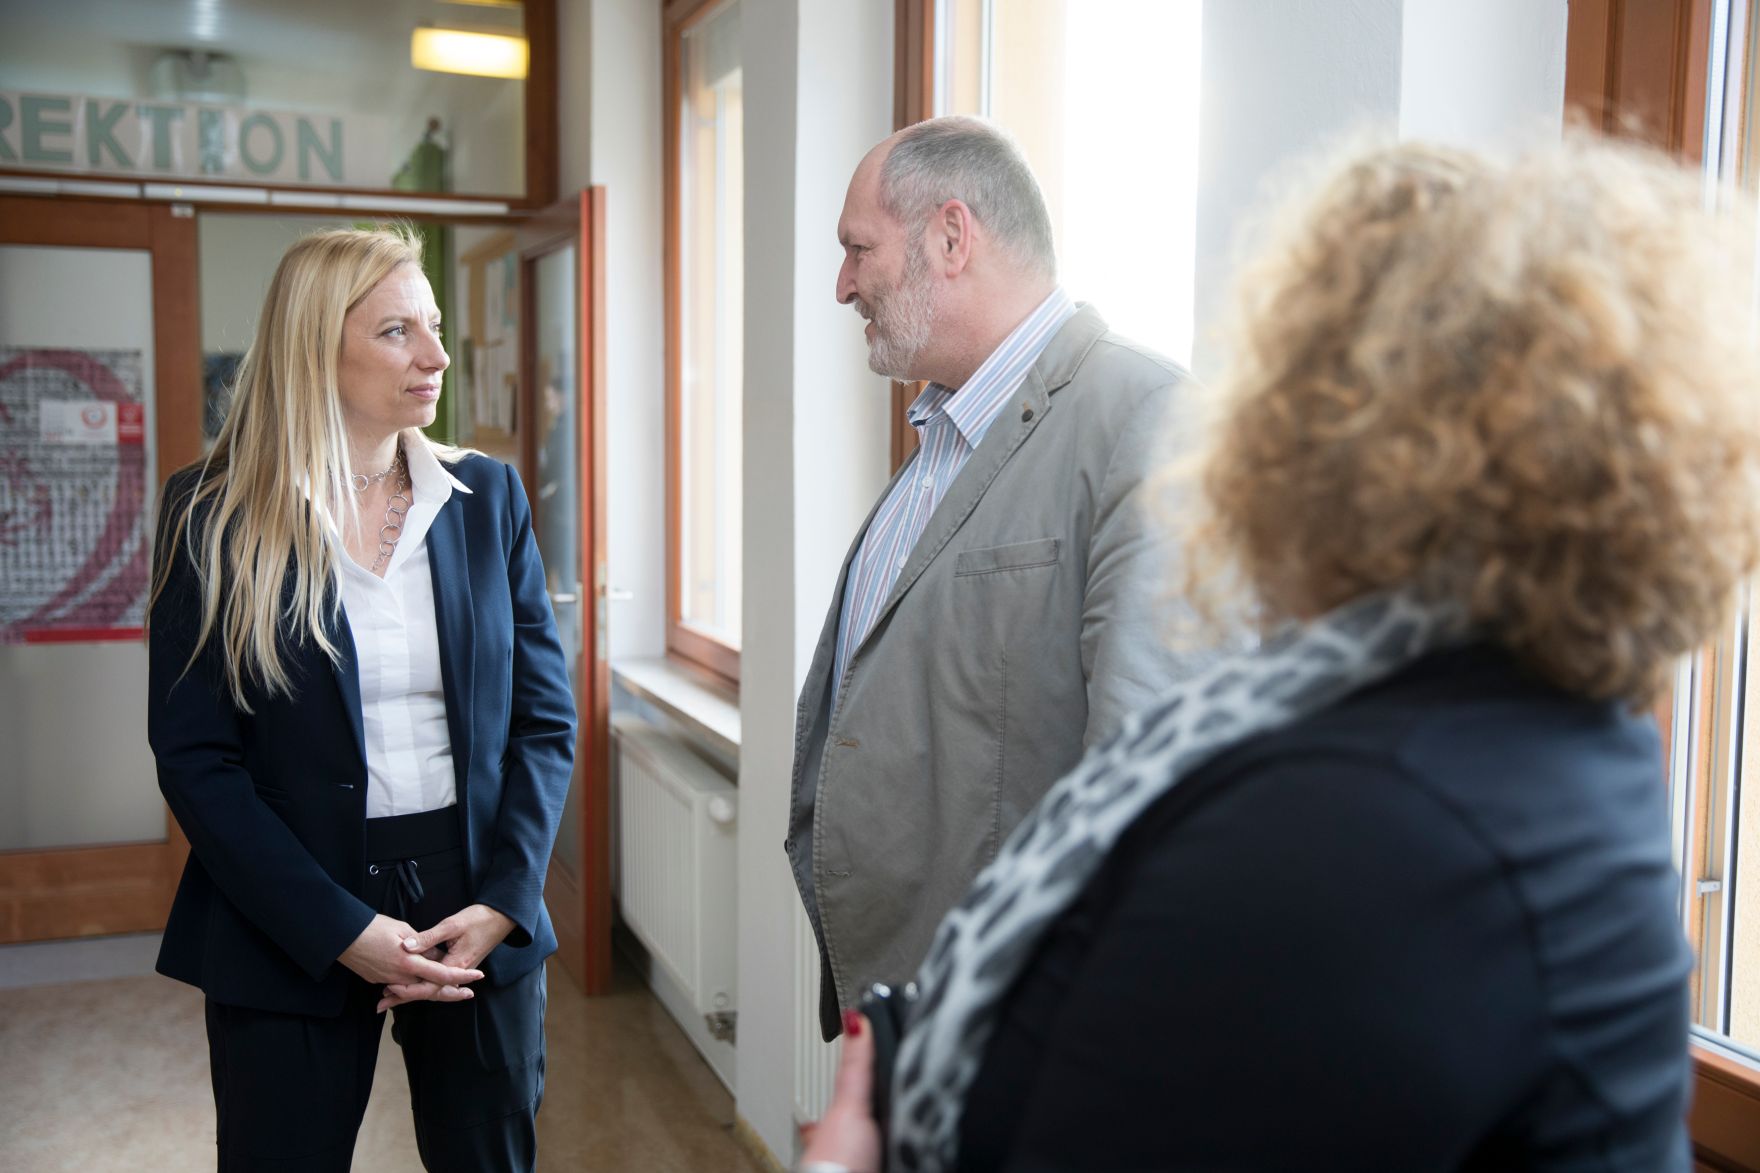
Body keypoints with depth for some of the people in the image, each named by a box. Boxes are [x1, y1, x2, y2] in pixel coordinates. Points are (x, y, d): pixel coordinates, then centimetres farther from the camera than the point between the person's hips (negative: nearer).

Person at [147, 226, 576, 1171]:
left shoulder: (489, 499, 2)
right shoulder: (213, 516, -5)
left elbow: (545, 715, 3)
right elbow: (193, 757, -7)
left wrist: (502, 902, -9)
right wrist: (341, 931, -13)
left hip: (479, 912, 3)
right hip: (286, 940, -2)